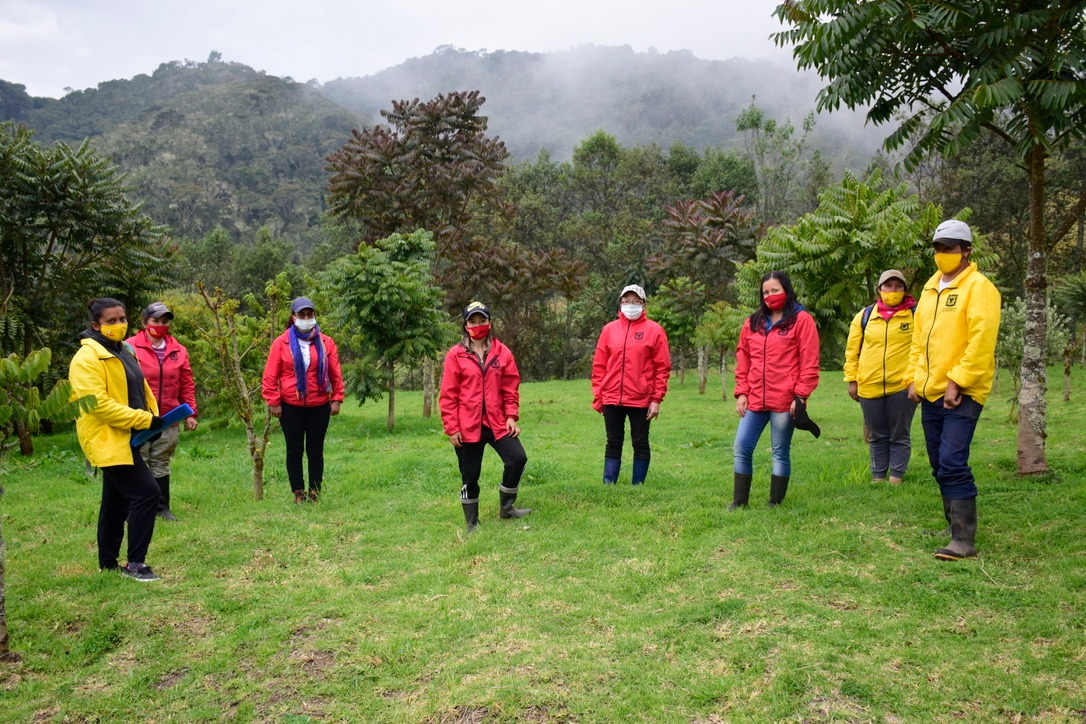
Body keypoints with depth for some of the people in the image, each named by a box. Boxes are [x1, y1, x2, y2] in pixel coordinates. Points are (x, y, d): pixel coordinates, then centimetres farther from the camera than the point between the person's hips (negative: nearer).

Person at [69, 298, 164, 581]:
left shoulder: (125, 351, 14)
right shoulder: (88, 358, -15)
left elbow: (141, 388, 18)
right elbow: (98, 403, -23)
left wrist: (153, 415, 0)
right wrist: (144, 419, -24)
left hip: (124, 440, 9)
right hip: (107, 440, -9)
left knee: (117, 502, 16)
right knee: (147, 493, -14)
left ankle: (107, 563, 27)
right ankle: (135, 563, -5)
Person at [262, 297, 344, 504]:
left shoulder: (325, 342, 2)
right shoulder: (281, 343, -2)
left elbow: (336, 373, 5)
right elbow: (270, 375, -1)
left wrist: (336, 399, 0)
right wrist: (273, 402, -4)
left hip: (319, 407, 1)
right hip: (291, 407, -1)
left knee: (315, 450, 7)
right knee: (295, 451, 7)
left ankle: (315, 492, 16)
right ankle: (298, 492, 16)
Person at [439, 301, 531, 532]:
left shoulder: (501, 352, 4)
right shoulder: (455, 355, -3)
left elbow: (511, 387, 6)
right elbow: (448, 395, -4)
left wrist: (511, 416, -3)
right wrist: (452, 428, -7)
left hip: (497, 422, 2)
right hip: (467, 426, -2)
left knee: (518, 458, -9)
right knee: (470, 476, 5)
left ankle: (506, 507, 15)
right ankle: (472, 524, 23)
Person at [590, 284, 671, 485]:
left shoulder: (654, 330, -1)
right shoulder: (609, 329, 6)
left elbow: (662, 368, -3)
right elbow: (599, 366, 7)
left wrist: (657, 399, -8)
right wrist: (597, 396, 2)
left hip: (641, 399, -2)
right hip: (611, 399, 2)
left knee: (641, 444, 7)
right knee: (613, 444, 7)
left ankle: (637, 487, 15)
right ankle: (608, 485, 11)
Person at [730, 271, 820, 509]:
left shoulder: (802, 319, -1)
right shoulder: (753, 322, 13)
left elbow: (809, 363, -6)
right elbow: (743, 360, 13)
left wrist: (800, 396, -11)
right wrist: (741, 392, 6)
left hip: (785, 400, -5)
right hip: (754, 400, 5)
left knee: (781, 452, 5)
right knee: (741, 448, 3)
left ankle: (775, 503, 15)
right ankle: (739, 501, 13)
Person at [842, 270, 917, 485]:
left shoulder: (916, 315, 1)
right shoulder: (864, 316, 6)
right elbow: (852, 351, 8)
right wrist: (851, 380, 4)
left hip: (902, 387, -2)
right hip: (869, 387, 3)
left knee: (900, 436, 6)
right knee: (877, 437, 13)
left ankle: (896, 478, 14)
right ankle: (877, 478, 23)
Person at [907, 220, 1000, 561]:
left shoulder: (978, 287, -9)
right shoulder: (930, 287, 15)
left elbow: (981, 341, -17)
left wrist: (957, 382, -20)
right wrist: (914, 378, 11)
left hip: (961, 393, -8)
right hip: (931, 393, 8)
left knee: (952, 465, -13)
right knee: (940, 466, 13)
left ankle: (964, 541, -6)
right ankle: (958, 528, 26)